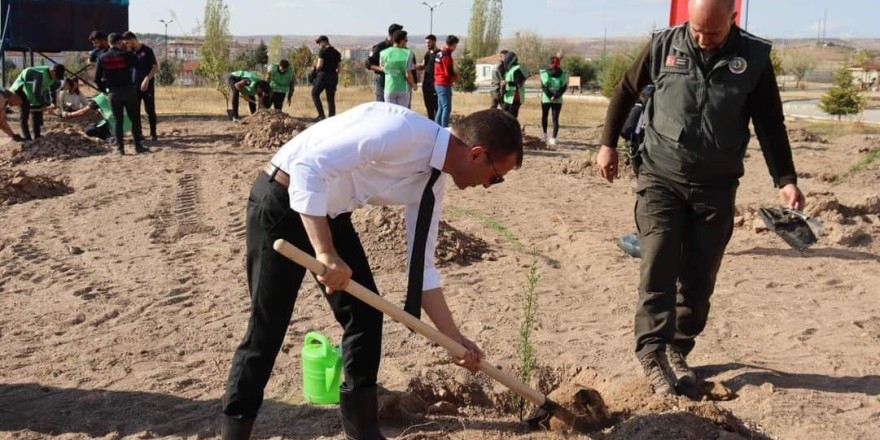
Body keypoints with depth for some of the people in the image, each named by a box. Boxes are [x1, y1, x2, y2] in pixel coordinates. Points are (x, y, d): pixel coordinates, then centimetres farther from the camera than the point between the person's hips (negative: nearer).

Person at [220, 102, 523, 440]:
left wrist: (453, 338, 7)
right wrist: (326, 253, -37)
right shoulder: (401, 131, -28)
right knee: (267, 328, -5)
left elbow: (423, 267, 7)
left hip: (332, 212, 8)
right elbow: (309, 167, -33)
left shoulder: (433, 182, 0)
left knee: (365, 313, 6)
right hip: (283, 200, -8)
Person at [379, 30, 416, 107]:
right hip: (403, 89, -2)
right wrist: (413, 85, 2)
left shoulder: (384, 53, -4)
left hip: (389, 89, 2)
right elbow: (408, 74, -15)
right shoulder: (407, 53, -12)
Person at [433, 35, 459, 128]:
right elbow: (449, 73, -20)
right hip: (444, 85, -10)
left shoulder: (439, 54, 12)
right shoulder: (446, 56, -17)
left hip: (438, 84, 10)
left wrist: (453, 74, 10)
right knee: (447, 108, -6)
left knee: (440, 108, 14)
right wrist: (456, 76, 0)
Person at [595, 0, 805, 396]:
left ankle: (678, 349, 20)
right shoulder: (665, 45, -5)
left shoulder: (754, 57, -4)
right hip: (661, 178, -1)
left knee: (699, 277, 6)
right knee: (658, 266, -11)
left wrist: (785, 179, -4)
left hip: (716, 187, 1)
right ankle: (652, 353, -7)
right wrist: (608, 144, 7)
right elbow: (625, 91, 9)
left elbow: (770, 122, 3)